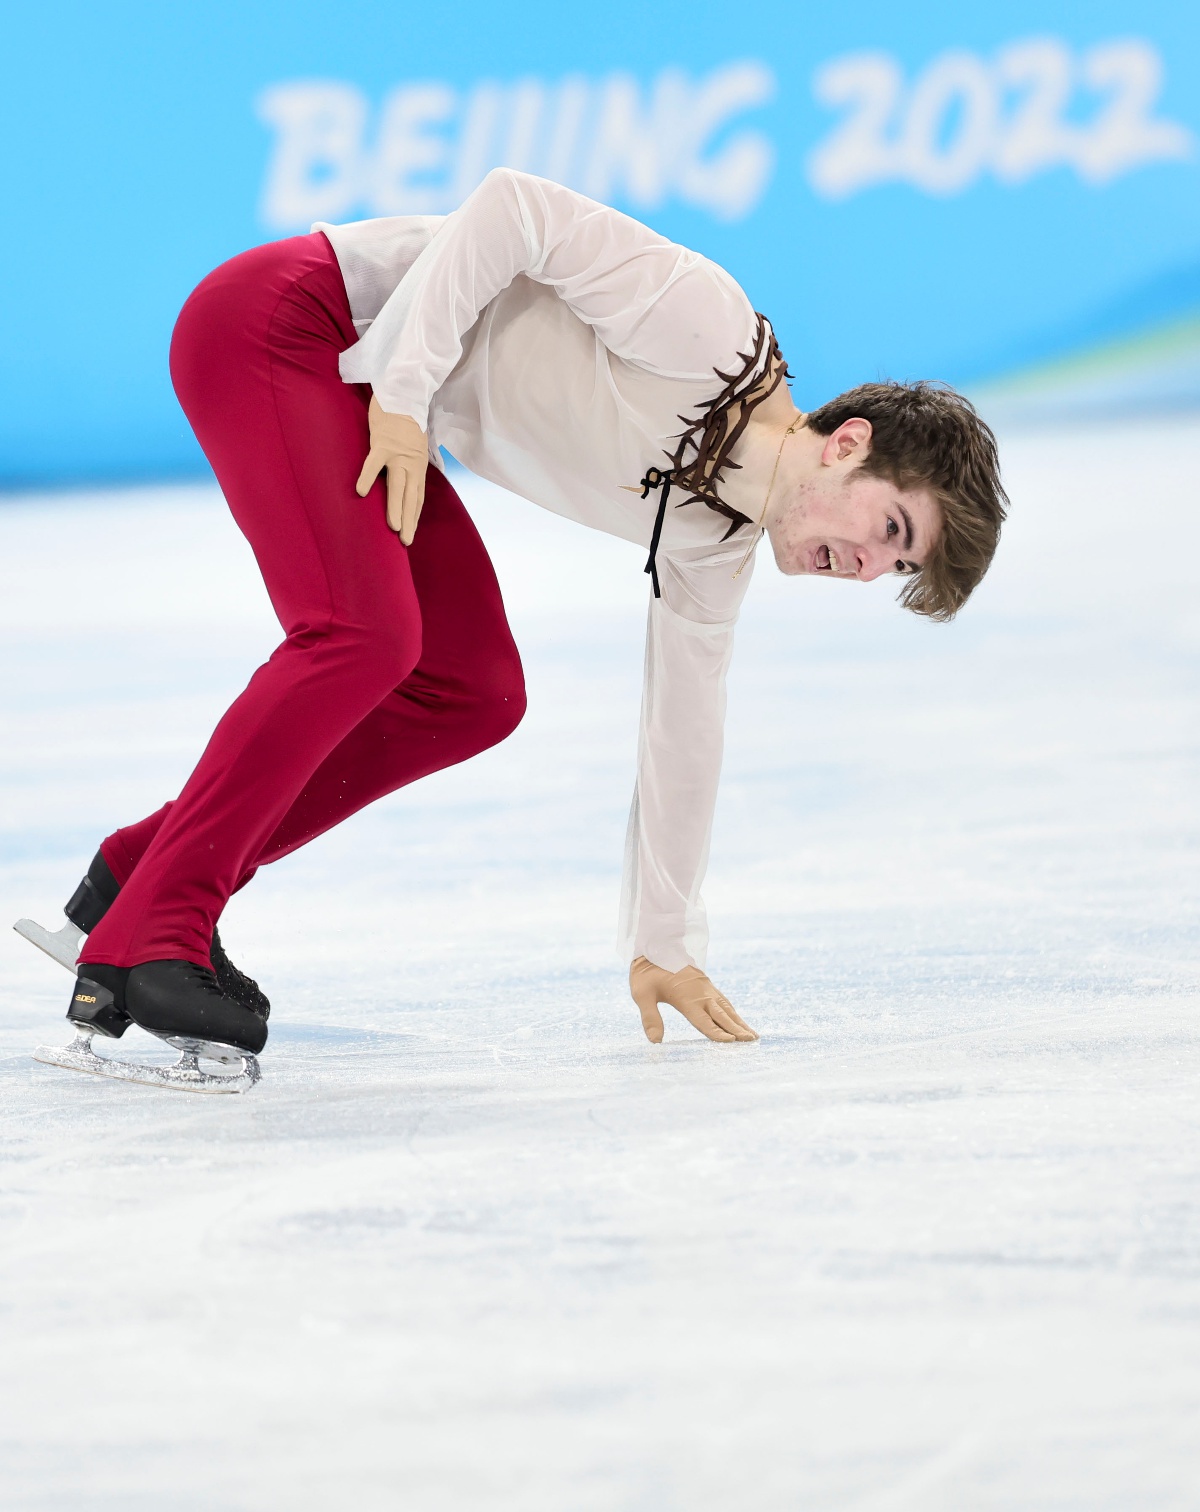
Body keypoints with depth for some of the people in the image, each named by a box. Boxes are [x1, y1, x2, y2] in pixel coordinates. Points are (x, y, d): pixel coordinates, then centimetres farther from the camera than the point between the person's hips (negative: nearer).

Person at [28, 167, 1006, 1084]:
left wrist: (663, 945, 16)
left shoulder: (717, 545, 4)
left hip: (350, 388, 9)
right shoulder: (706, 329, -23)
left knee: (474, 695, 3)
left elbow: (682, 725, 13)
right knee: (364, 635, -25)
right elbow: (518, 206, -24)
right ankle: (142, 943, -22)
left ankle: (144, 871, 7)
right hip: (280, 318, -9)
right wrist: (407, 392, -26)